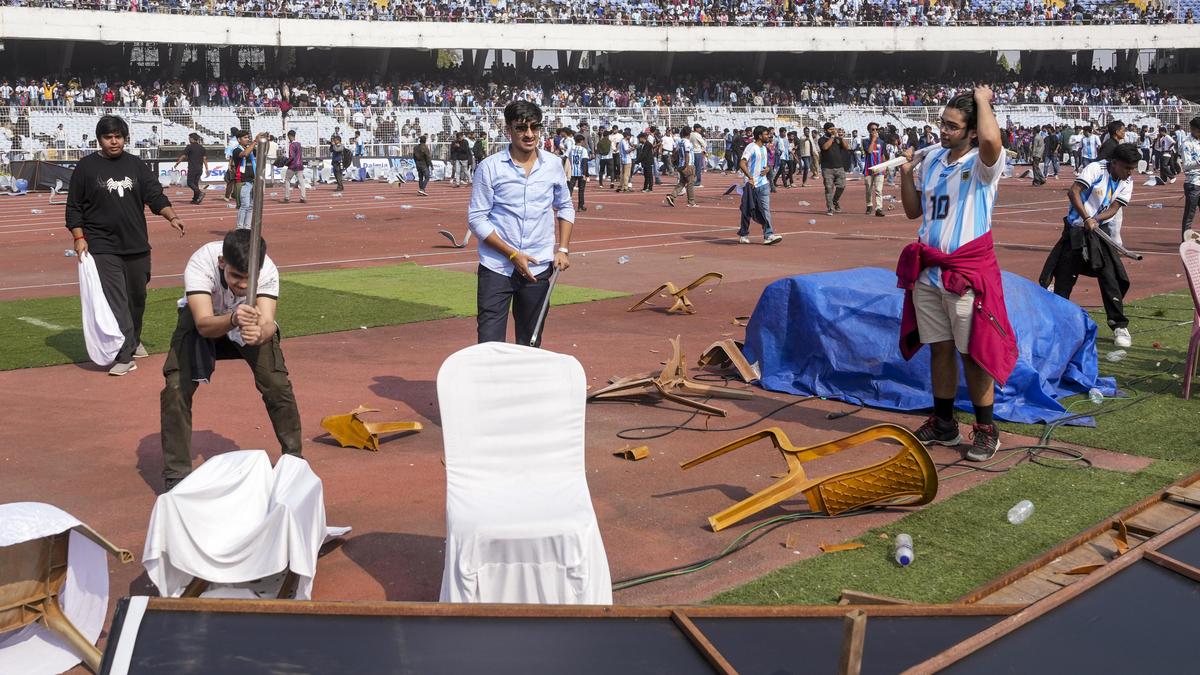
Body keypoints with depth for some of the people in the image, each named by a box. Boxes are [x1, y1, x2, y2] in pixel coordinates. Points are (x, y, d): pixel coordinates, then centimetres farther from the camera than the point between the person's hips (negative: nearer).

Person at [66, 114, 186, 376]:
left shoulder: (137, 165, 9)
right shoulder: (86, 167, 1)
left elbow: (155, 197, 2)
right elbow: (74, 207, 3)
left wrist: (172, 217, -15)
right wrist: (79, 237, -6)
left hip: (137, 246, 4)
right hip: (102, 247, -4)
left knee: (137, 296, 14)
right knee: (115, 301, -12)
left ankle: (133, 341, 36)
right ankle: (124, 355, -14)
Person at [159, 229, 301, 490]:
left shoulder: (268, 271, -34)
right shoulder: (200, 264, -40)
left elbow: (268, 322, -44)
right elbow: (204, 325, -48)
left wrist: (261, 332, -68)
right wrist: (233, 319, -69)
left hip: (253, 320, 1)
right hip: (204, 319, -1)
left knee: (277, 385, -14)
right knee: (176, 388, -17)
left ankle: (293, 459, 10)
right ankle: (176, 476, -1)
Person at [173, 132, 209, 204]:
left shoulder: (189, 147, -6)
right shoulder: (201, 147, 9)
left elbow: (183, 157, -6)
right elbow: (205, 159, 6)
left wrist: (176, 164, 4)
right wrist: (206, 169, 7)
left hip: (192, 168, -6)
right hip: (200, 168, 6)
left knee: (190, 183, -1)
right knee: (196, 183, 12)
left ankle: (200, 193, -22)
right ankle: (195, 199, 11)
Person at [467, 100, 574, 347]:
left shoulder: (552, 164, 4)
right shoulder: (489, 167, -7)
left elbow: (565, 207, 17)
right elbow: (476, 218, -6)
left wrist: (563, 249, 4)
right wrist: (512, 254, -12)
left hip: (538, 269, 3)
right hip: (496, 268, -3)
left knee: (530, 344, 10)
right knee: (489, 344, -9)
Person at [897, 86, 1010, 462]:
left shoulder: (983, 163, -9)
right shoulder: (932, 160, 11)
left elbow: (991, 140, -35)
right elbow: (913, 210, 18)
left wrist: (983, 101, -18)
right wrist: (906, 172, 3)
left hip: (967, 270, -6)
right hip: (928, 269, 6)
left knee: (973, 353, -1)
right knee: (939, 348, 12)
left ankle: (986, 431, 10)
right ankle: (943, 425, 23)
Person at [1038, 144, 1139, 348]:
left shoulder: (1127, 182, 3)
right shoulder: (1095, 169, -13)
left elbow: (1114, 208, -5)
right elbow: (1073, 192, -24)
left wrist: (1095, 219, -25)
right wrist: (1086, 219, -33)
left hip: (1100, 232, 3)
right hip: (1075, 231, -3)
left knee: (1110, 278, -6)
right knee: (1063, 278, 2)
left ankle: (1119, 326, 0)